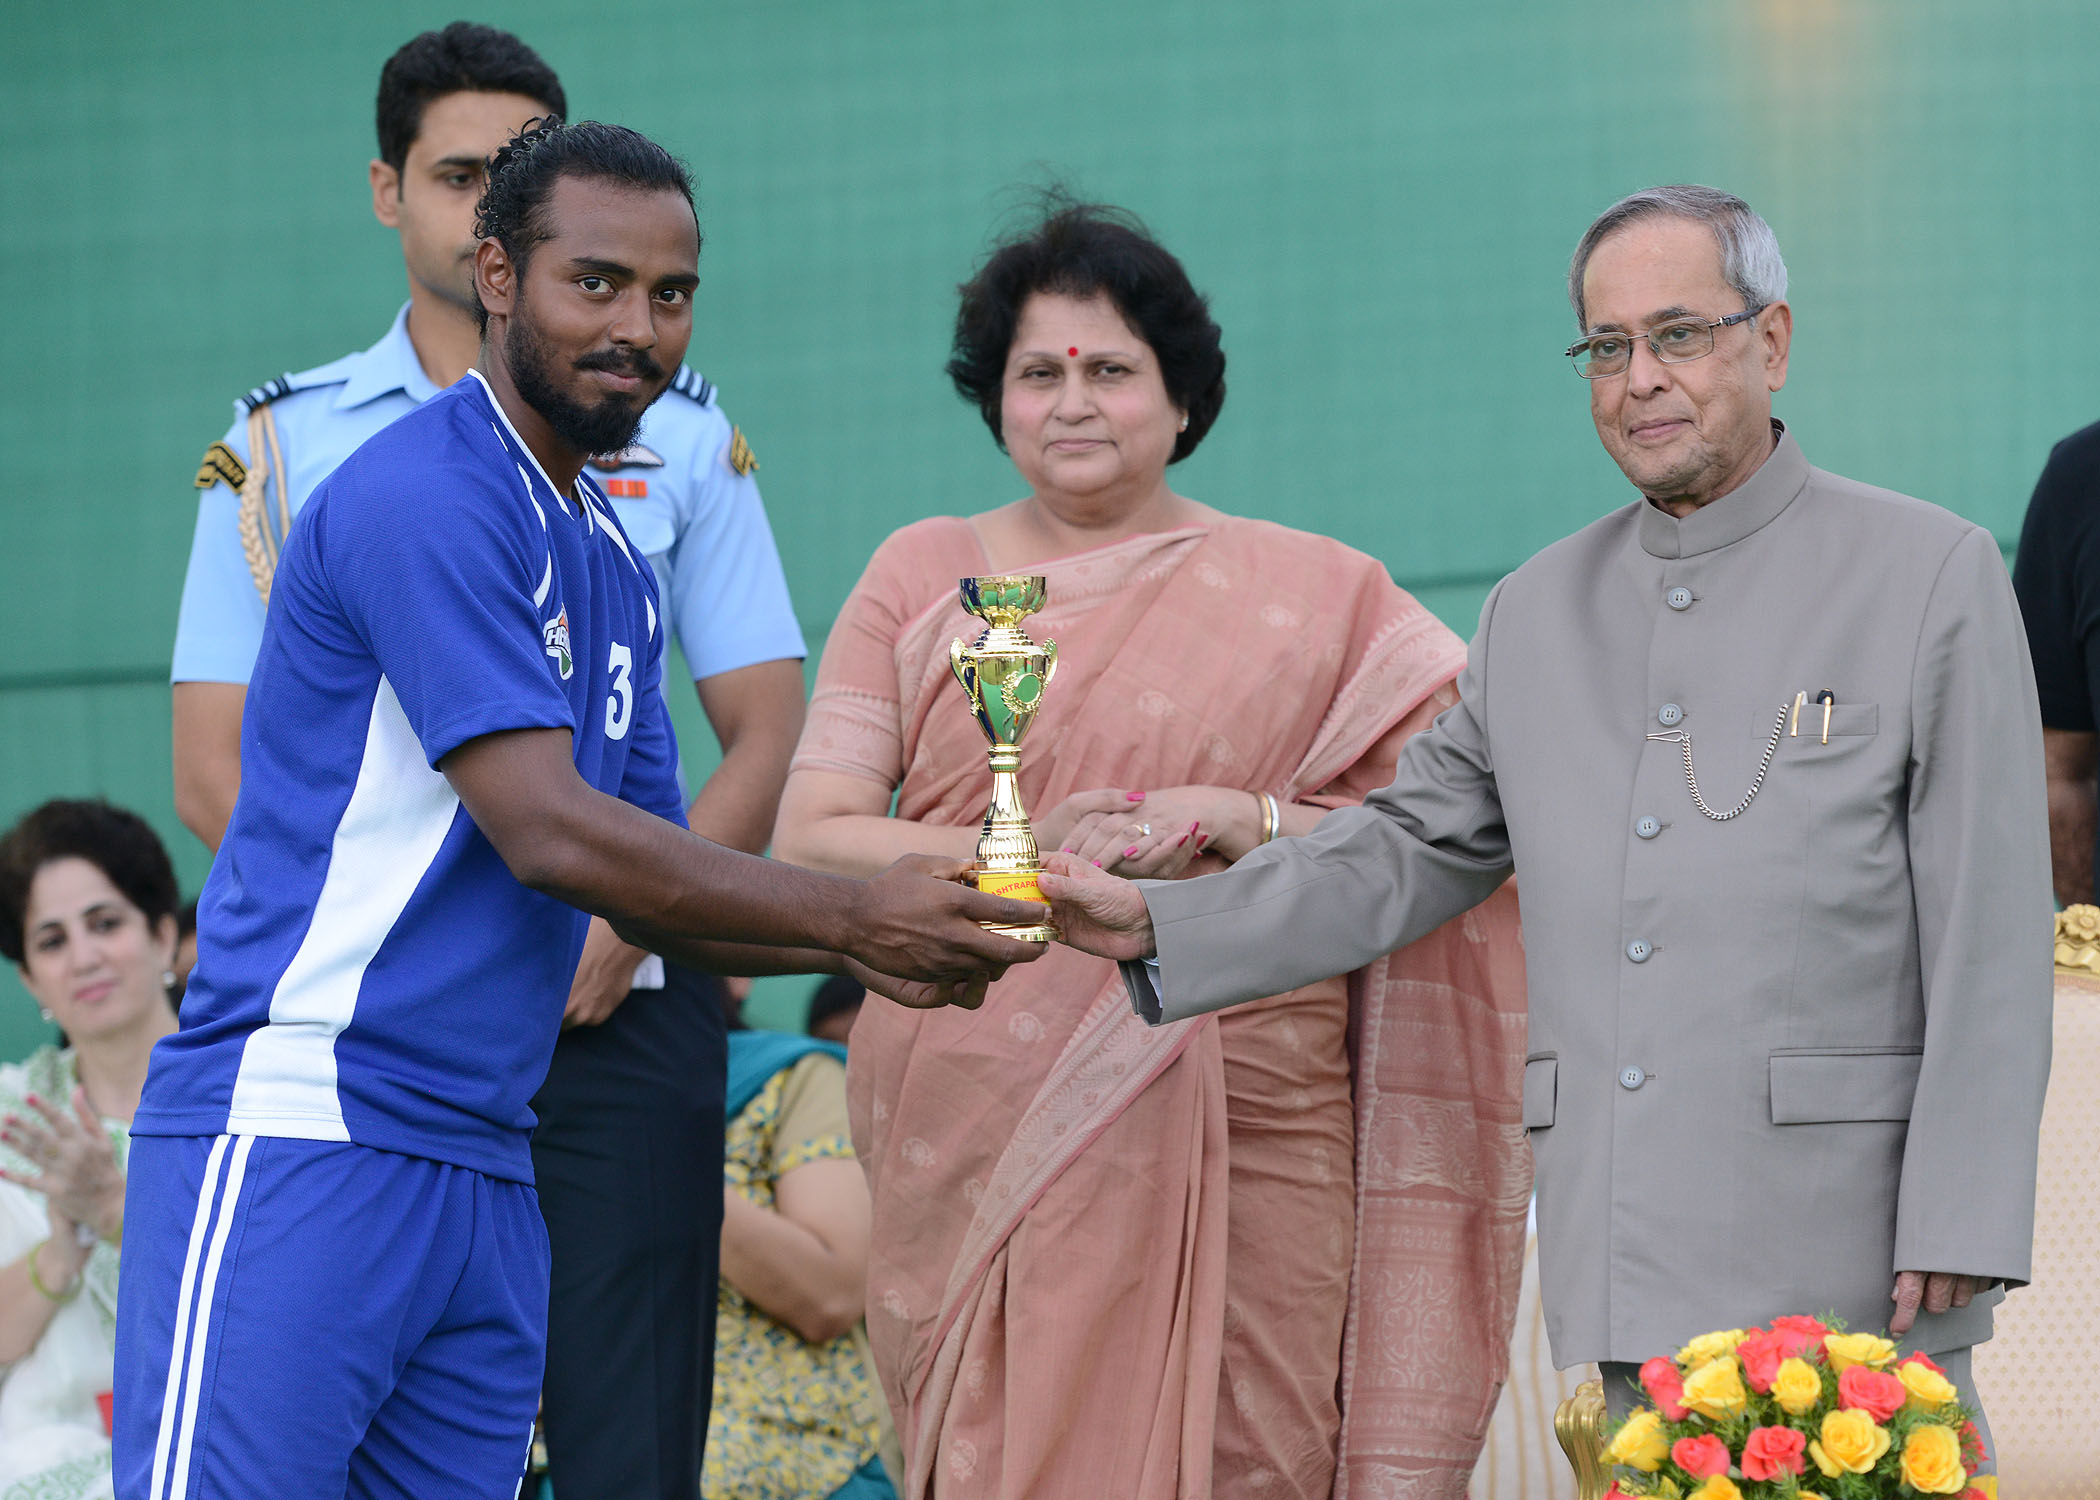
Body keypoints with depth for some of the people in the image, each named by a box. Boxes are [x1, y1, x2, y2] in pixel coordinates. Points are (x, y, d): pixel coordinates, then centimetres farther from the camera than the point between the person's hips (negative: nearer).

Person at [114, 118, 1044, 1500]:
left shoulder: (615, 572, 20)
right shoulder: (424, 495, -10)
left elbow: (662, 899, 20)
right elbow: (548, 832, -17)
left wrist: (862, 946, 1)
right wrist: (853, 916, -14)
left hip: (484, 1173, 9)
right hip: (297, 1136, -9)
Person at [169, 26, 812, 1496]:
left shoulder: (675, 434, 10)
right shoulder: (283, 443, 10)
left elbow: (767, 739, 7)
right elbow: (215, 769, 6)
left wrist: (621, 931, -10)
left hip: (621, 1017, 0)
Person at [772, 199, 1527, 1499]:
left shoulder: (1313, 597, 9)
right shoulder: (924, 576, 12)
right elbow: (811, 840, 5)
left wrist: (1241, 823, -12)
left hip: (1229, 1150, -1)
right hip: (973, 1137, 1)